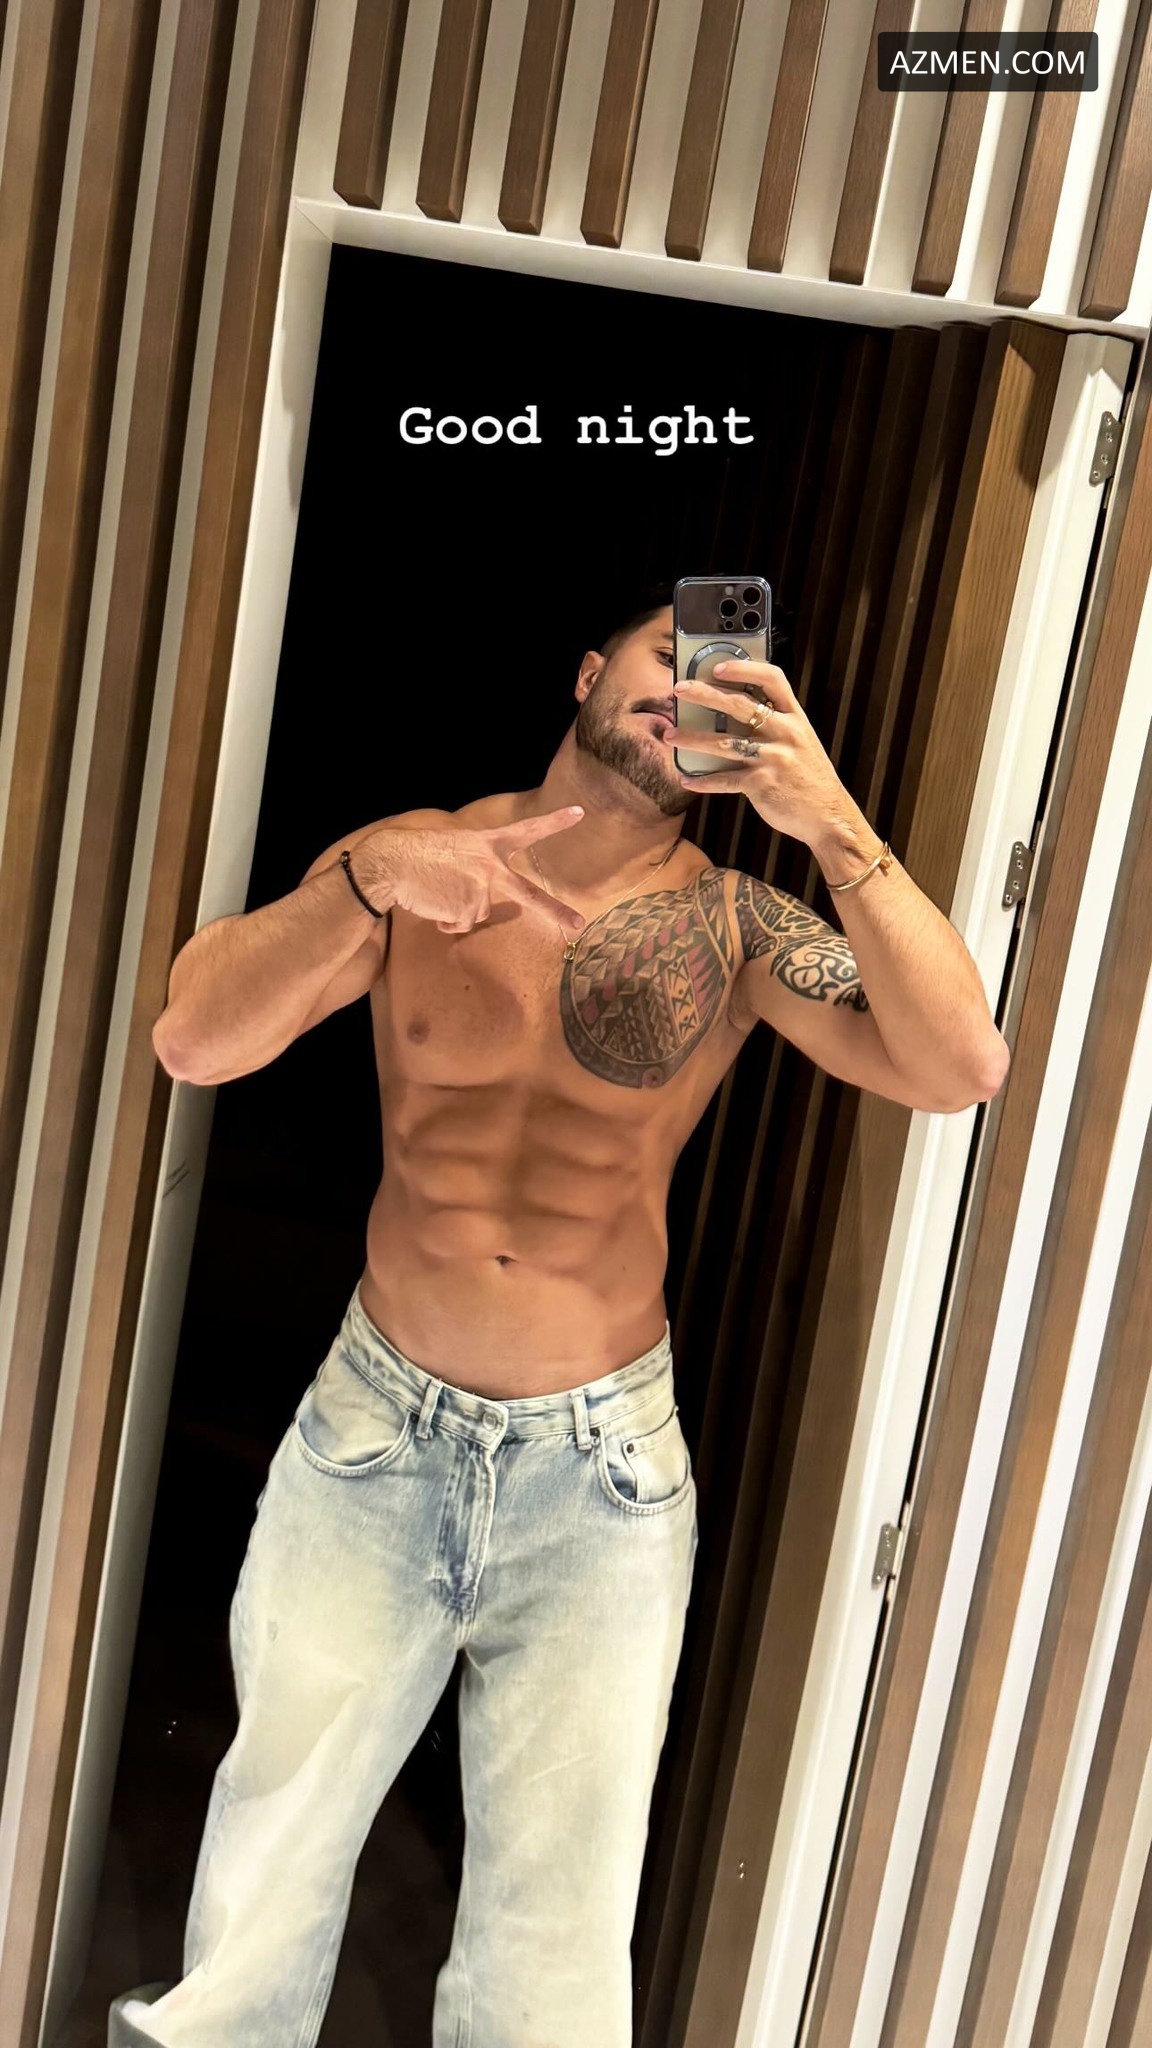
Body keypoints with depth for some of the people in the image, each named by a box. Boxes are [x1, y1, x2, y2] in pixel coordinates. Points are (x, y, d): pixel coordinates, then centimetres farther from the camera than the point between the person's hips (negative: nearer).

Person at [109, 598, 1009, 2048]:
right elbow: (195, 1042, -16)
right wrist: (375, 882, -32)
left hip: (601, 1467, -1)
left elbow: (960, 1068, -18)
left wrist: (834, 825, -27)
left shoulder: (737, 927, -6)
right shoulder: (407, 856, -4)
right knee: (275, 1837, 19)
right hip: (375, 1431, 1)